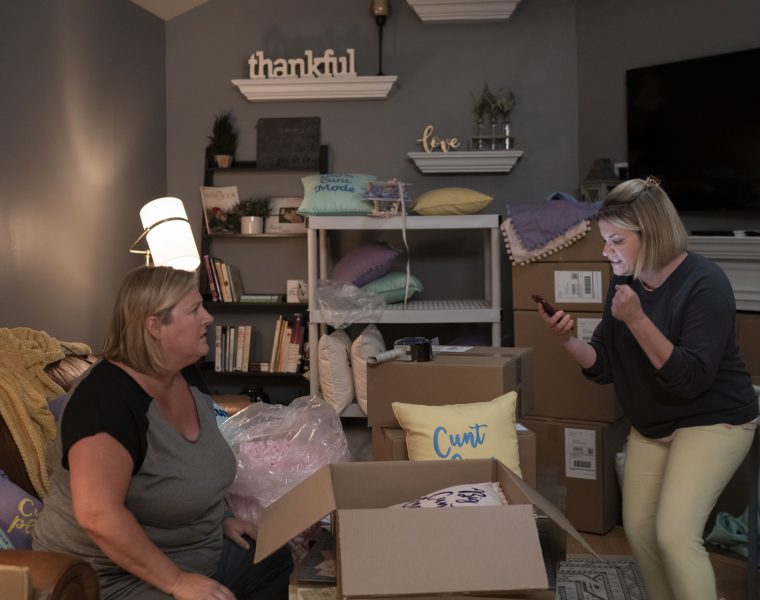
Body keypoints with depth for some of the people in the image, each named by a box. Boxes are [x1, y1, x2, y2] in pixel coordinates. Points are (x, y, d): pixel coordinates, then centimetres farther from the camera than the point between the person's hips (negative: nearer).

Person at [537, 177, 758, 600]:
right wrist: (568, 340, -20)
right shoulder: (626, 283, -3)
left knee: (675, 534, -17)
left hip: (713, 421, -7)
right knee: (638, 527, 9)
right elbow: (605, 367, 0)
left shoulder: (704, 283, -23)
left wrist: (637, 320, -36)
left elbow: (692, 377, -29)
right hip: (651, 425, 7)